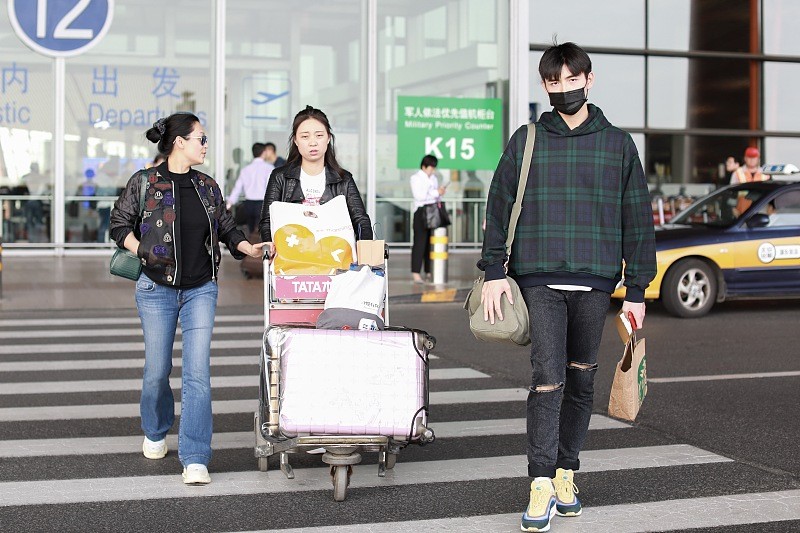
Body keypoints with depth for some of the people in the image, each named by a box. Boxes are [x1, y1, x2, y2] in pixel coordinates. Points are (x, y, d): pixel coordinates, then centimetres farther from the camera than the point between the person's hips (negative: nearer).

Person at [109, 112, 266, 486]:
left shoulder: (208, 187, 9)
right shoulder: (145, 183, -2)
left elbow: (227, 228, 16)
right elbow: (119, 223, 4)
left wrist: (250, 249, 0)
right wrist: (143, 251, -10)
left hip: (201, 290, 2)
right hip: (157, 289, -2)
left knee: (198, 372, -7)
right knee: (157, 371, 6)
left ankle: (195, 459, -6)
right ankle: (155, 433, 35)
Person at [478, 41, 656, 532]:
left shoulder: (618, 144, 8)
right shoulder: (527, 141, 7)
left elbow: (637, 219, 9)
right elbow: (499, 207, 8)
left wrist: (637, 289, 5)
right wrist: (494, 271, -1)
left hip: (596, 280, 2)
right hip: (539, 277, -1)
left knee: (582, 378, 8)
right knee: (548, 378, -10)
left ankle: (566, 472, 20)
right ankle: (542, 484, -8)